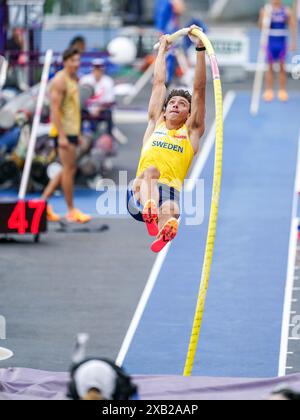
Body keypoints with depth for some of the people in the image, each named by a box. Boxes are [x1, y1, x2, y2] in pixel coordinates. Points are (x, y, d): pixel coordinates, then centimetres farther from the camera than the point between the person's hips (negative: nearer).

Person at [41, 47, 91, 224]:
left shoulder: (75, 80, 16)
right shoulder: (60, 80, -13)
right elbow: (55, 109, -19)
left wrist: (78, 133, 21)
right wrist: (61, 136, -23)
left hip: (72, 131, 9)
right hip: (63, 131, -9)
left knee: (68, 170, 12)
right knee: (69, 169, -6)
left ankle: (43, 202, 17)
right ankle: (71, 211, -1)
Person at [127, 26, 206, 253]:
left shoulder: (191, 131, 22)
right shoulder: (156, 124, 27)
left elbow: (199, 89, 16)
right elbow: (159, 83, 35)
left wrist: (200, 49, 11)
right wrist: (162, 49, 44)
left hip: (170, 192, -1)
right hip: (138, 193, 1)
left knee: (169, 211, -36)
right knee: (151, 171, -35)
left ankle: (165, 231, -70)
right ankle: (149, 213, -64)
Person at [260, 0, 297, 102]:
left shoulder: (287, 11, 1)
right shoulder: (265, 11, 1)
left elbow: (293, 27, 1)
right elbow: (261, 26, -1)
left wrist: (294, 42, -5)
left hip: (282, 42, 0)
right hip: (270, 42, 0)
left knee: (282, 67, 3)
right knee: (270, 67, 2)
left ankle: (282, 91, 8)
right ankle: (269, 91, 6)